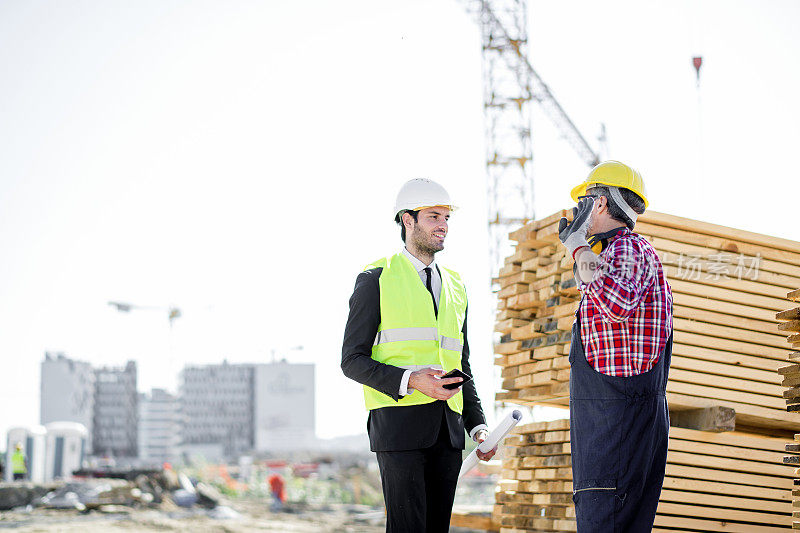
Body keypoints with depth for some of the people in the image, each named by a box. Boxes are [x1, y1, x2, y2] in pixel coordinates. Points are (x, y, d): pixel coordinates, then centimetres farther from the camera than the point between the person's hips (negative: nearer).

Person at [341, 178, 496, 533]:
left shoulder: (455, 286, 19)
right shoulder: (376, 279, 2)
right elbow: (353, 360, -3)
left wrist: (478, 426, 9)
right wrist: (410, 381, -18)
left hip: (448, 428, 6)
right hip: (399, 421, -5)